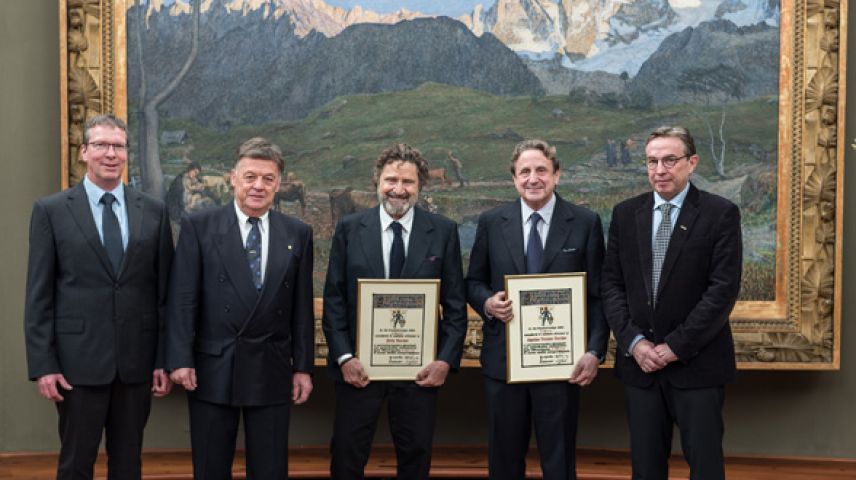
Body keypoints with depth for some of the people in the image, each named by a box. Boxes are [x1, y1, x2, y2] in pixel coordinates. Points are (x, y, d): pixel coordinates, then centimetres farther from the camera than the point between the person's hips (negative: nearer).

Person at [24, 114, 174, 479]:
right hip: (79, 360, -2)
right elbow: (39, 295, -2)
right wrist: (43, 365, -7)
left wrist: (165, 359, 3)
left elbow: (164, 290, 6)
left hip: (137, 360, 2)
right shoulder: (51, 210, 0)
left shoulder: (153, 211, 6)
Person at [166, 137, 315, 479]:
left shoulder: (298, 233, 5)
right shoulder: (198, 226, -1)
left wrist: (303, 367, 5)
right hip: (212, 370, -1)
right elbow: (182, 299, -4)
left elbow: (302, 306, 6)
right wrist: (180, 360, -10)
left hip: (272, 372, 2)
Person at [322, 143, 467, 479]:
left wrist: (446, 359, -8)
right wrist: (344, 357, -8)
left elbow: (456, 303, 1)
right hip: (358, 366, 0)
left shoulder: (443, 232, 0)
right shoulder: (349, 229, 1)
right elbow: (333, 299, 1)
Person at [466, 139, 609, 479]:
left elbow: (597, 295, 0)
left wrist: (595, 351, -10)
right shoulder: (491, 222, 4)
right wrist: (487, 302, -11)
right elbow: (473, 282, 12)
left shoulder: (586, 223, 0)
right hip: (502, 361, 2)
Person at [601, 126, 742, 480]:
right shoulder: (625, 213, 7)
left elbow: (723, 289, -11)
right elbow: (612, 283, 5)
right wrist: (633, 341, -7)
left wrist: (676, 346, -13)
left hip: (697, 363, -3)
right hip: (639, 361, 3)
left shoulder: (720, 214, -5)